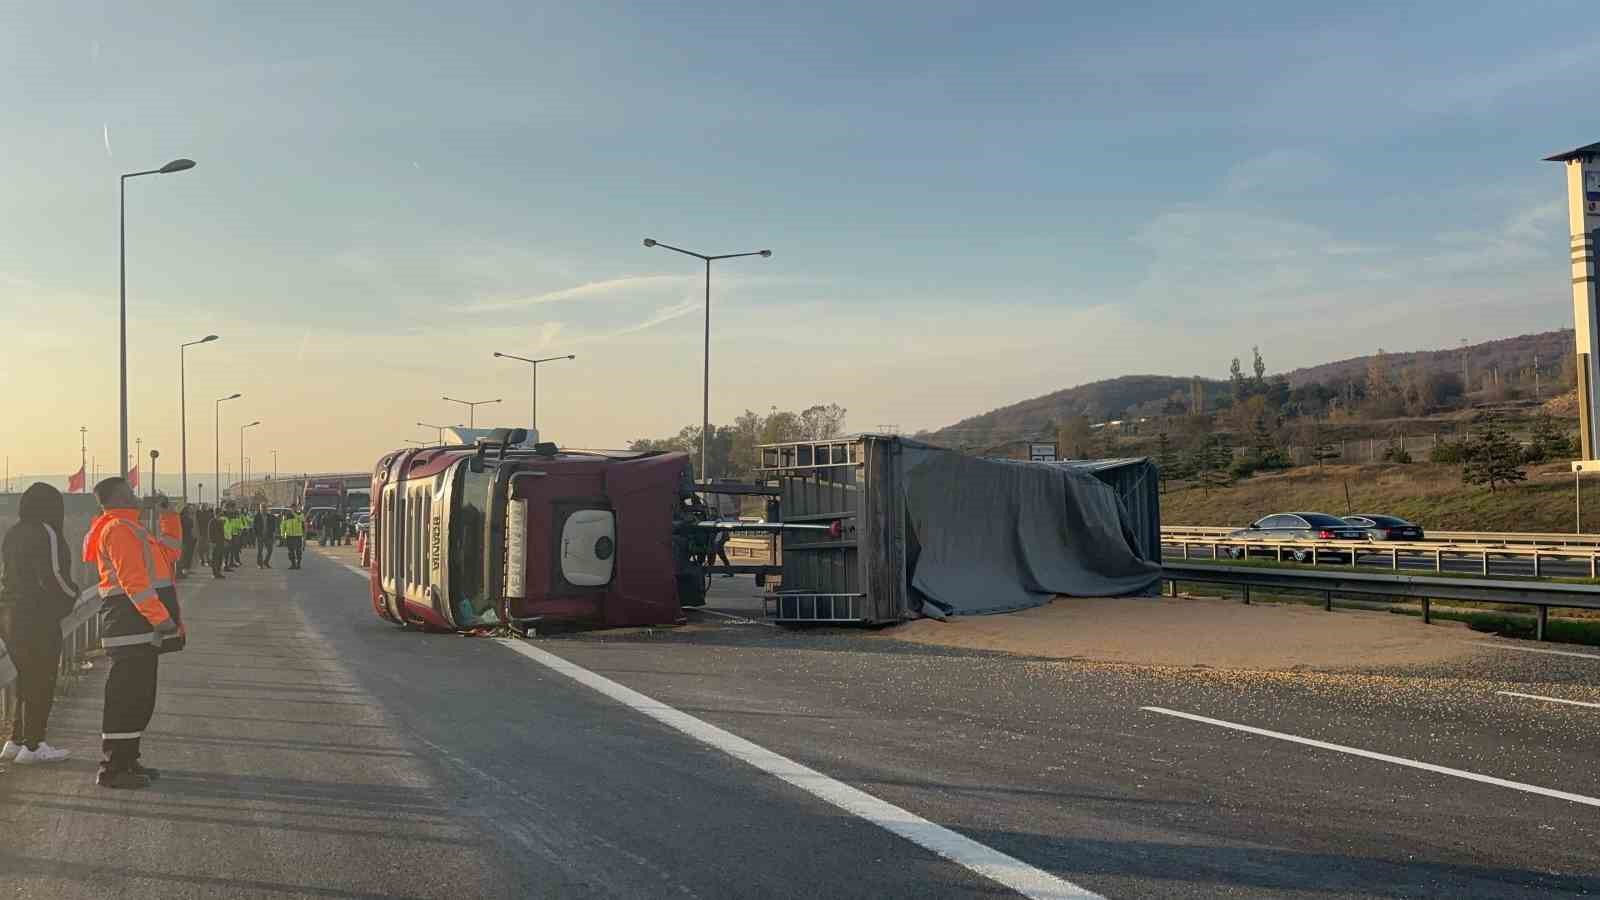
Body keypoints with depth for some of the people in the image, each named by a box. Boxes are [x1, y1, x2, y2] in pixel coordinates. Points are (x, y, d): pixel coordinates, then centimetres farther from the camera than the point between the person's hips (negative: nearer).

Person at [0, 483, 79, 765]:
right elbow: (52, 576, -20)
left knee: (27, 679, 18)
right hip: (39, 619, -9)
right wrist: (73, 594, -2)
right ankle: (32, 746, 5)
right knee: (41, 682, 1)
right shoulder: (46, 533, -15)